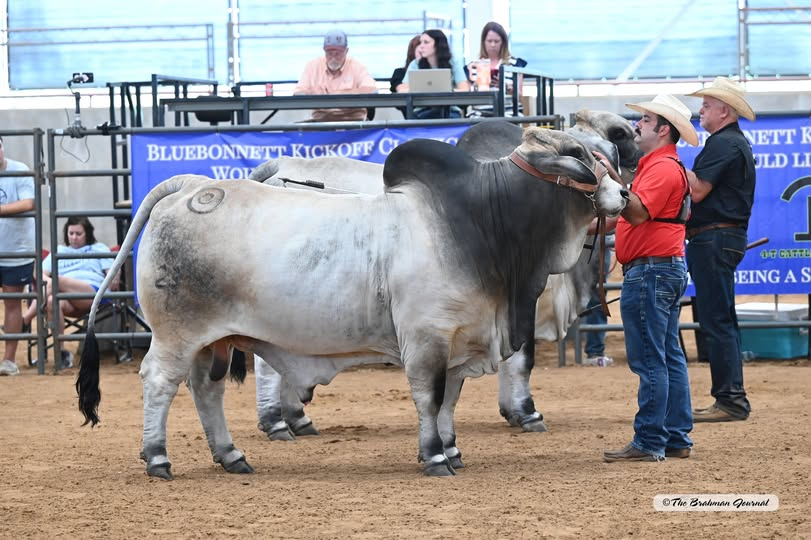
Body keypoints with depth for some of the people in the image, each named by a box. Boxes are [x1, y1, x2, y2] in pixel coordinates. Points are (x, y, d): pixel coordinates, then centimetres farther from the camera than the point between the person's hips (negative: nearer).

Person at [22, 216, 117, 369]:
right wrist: (48, 281, -2)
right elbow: (40, 273, 20)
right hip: (68, 301, 3)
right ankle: (61, 353, -36)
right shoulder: (59, 251, 33)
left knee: (59, 281, -31)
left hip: (94, 292, -3)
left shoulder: (99, 248, 26)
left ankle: (26, 319, -36)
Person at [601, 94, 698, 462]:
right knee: (669, 358, 12)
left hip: (650, 270, -11)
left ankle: (649, 443, -10)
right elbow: (636, 215, 23)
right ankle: (676, 438, 15)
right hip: (667, 268, 11)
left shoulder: (663, 168, -14)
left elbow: (638, 212, -27)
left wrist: (611, 180, -30)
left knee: (649, 360, -10)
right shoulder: (658, 165, 21)